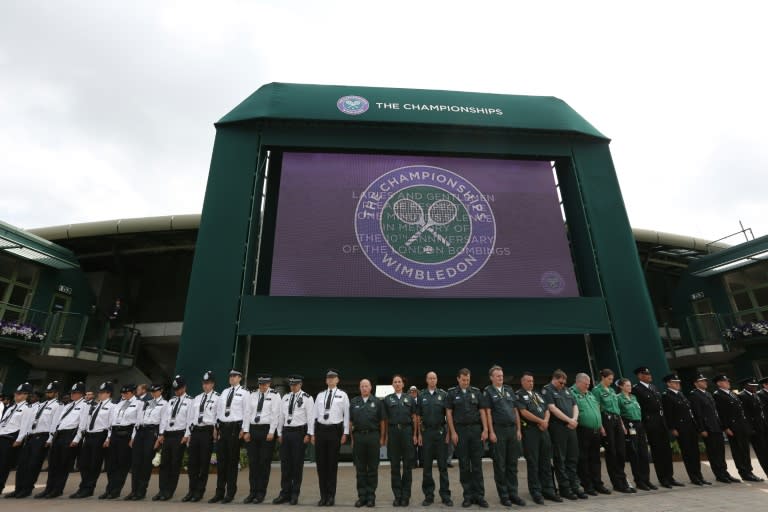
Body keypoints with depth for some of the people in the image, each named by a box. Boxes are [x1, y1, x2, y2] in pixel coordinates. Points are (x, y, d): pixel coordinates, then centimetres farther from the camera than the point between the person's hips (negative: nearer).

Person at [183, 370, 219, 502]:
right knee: (192, 462, 9)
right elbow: (190, 416, 14)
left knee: (204, 463, 3)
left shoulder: (217, 398, -3)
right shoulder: (197, 398, 14)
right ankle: (191, 490, 23)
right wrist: (188, 434, 10)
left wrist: (215, 429, -17)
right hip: (195, 431, 5)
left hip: (208, 431, -5)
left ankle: (200, 491, 16)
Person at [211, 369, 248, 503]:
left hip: (235, 427, -5)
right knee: (221, 460, 9)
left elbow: (246, 412, -6)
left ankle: (230, 493, 16)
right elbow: (219, 410, 13)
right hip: (222, 427, 5)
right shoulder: (224, 392, 13)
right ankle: (219, 493, 21)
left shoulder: (243, 393, -3)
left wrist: (244, 429, -10)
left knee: (232, 461, 3)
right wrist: (216, 426, 7)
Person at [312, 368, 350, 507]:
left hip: (335, 430, -3)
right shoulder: (320, 395, 9)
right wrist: (312, 433, 5)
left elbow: (347, 415, -1)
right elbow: (315, 414, 9)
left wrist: (345, 433, -6)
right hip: (321, 429, 3)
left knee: (332, 463, 5)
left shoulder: (342, 395, 1)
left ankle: (331, 496, 19)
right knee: (321, 463, 7)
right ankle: (323, 495, 21)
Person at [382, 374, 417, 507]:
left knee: (407, 464, 4)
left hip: (407, 431, 0)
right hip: (393, 431, 0)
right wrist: (385, 435, -1)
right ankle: (397, 495, 16)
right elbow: (385, 419, 6)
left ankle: (406, 495, 15)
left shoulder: (409, 398, 9)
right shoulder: (387, 399, 7)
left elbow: (414, 417, 8)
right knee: (394, 465, 6)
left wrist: (415, 434, 1)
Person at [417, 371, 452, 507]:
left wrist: (448, 433, -4)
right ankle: (428, 495, 16)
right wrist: (419, 434, 0)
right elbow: (418, 417, 6)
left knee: (443, 465, 4)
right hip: (426, 432, 1)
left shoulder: (443, 395, 3)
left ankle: (445, 495, 12)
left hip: (441, 432, -1)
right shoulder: (421, 396, 5)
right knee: (427, 465, 7)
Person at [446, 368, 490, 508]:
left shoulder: (476, 392, 6)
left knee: (477, 464, 4)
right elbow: (448, 413, -1)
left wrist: (485, 430, -3)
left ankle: (479, 495, 12)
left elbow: (482, 411, 6)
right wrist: (453, 432, -7)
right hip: (460, 430, -1)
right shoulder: (452, 393, 0)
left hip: (476, 429, 1)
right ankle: (468, 495, 16)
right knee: (464, 464, 6)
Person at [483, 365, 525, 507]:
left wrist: (518, 429, 8)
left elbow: (515, 410, 13)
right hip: (498, 430, -5)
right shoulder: (488, 391, -2)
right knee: (500, 465, 3)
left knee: (512, 464, 10)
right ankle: (503, 495, 14)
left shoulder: (509, 389, 12)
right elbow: (488, 412, -7)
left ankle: (513, 493, 20)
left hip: (512, 429, 5)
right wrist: (491, 432, -12)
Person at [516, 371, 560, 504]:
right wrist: (541, 421, -8)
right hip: (530, 431, -6)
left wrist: (545, 421, -5)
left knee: (546, 462, 10)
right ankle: (536, 492, 9)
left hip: (544, 430, 7)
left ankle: (548, 490, 19)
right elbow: (524, 412, -13)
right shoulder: (519, 395, -4)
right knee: (533, 463, 0)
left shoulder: (537, 394, 19)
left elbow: (547, 410, 14)